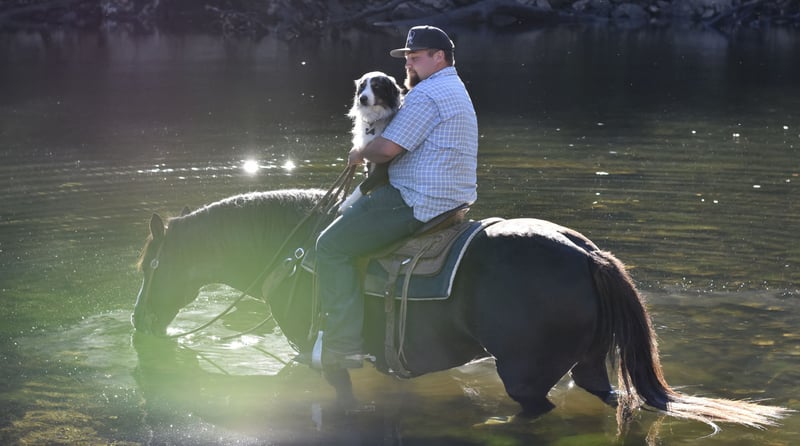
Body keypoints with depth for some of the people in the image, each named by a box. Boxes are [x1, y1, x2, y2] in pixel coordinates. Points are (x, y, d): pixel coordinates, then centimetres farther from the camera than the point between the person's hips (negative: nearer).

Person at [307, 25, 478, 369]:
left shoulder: (426, 94, -15)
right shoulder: (456, 91, 20)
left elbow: (387, 148, -20)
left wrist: (359, 154, 1)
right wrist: (369, 154, 21)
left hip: (418, 203, -11)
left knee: (332, 245, -11)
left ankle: (343, 346, -15)